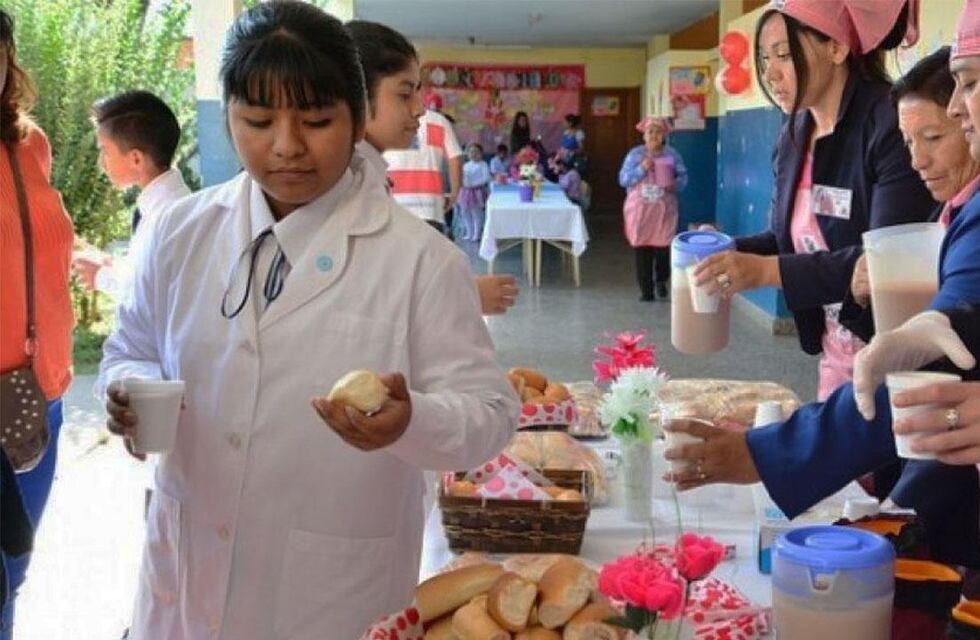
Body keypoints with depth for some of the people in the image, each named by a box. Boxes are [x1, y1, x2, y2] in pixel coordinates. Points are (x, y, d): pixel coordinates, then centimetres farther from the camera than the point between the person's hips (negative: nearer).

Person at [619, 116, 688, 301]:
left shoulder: (672, 154, 4)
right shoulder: (635, 154, 1)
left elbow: (683, 177, 5)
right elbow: (623, 179, -3)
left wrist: (675, 185, -16)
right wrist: (641, 169, -17)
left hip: (664, 210, 0)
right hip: (640, 210, 0)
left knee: (662, 248, -3)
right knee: (642, 250, -1)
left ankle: (661, 281, 26)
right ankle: (646, 289, 10)